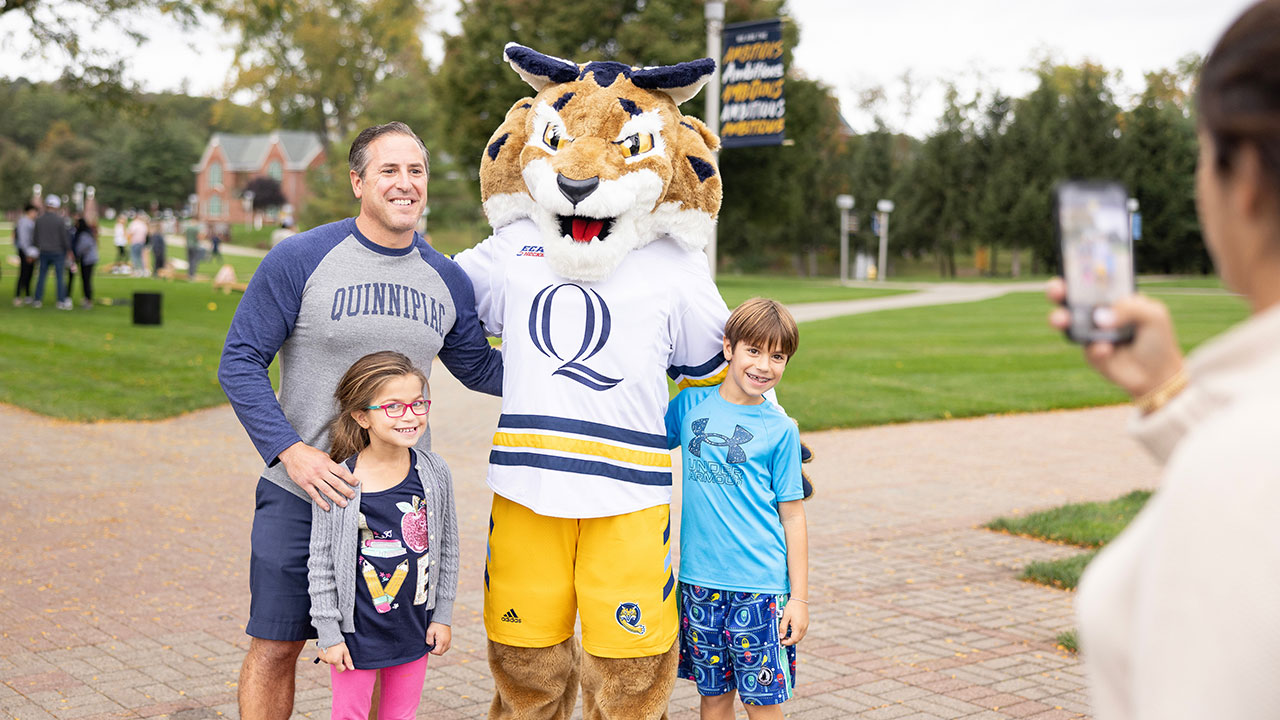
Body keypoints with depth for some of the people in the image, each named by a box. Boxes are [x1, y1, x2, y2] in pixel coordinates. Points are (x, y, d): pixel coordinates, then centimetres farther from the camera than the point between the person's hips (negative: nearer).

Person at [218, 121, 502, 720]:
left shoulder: (448, 281, 5)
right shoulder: (300, 259, -8)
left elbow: (481, 370, 16)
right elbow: (240, 362, -8)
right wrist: (291, 451, -20)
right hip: (302, 492, -3)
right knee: (275, 647, 4)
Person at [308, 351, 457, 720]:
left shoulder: (434, 473, -4)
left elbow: (447, 548, 6)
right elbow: (321, 562, -8)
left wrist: (442, 614, 7)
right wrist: (328, 633, -7)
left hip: (415, 629, 3)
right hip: (356, 630, -3)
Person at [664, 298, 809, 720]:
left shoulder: (780, 429, -2)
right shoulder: (690, 404, 5)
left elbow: (792, 515, 0)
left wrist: (799, 596, -2)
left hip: (760, 584, -3)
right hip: (700, 579, 3)